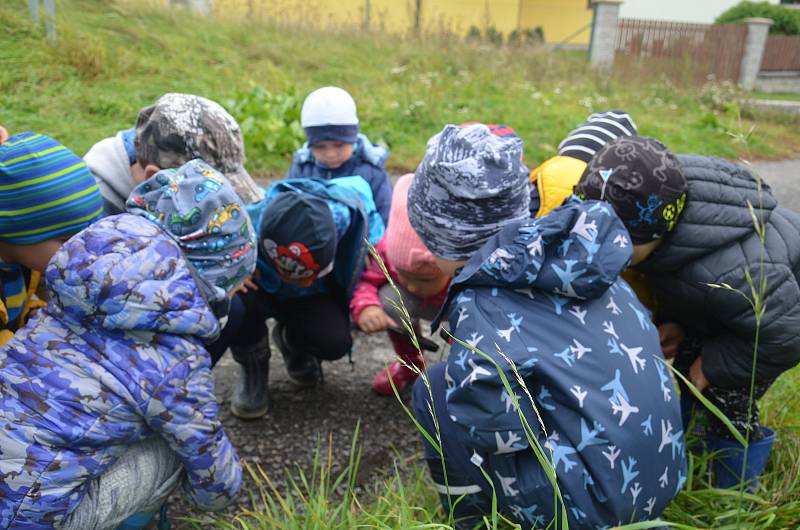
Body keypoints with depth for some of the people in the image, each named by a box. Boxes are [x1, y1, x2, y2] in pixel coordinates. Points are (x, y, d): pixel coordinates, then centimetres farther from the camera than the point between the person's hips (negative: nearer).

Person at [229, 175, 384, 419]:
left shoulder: (345, 209, -35)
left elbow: (360, 186, -8)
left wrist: (373, 245, -13)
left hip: (311, 298, 2)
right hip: (259, 288, -1)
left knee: (336, 342, -27)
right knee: (238, 299, -37)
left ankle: (292, 340, 14)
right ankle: (252, 367, -2)